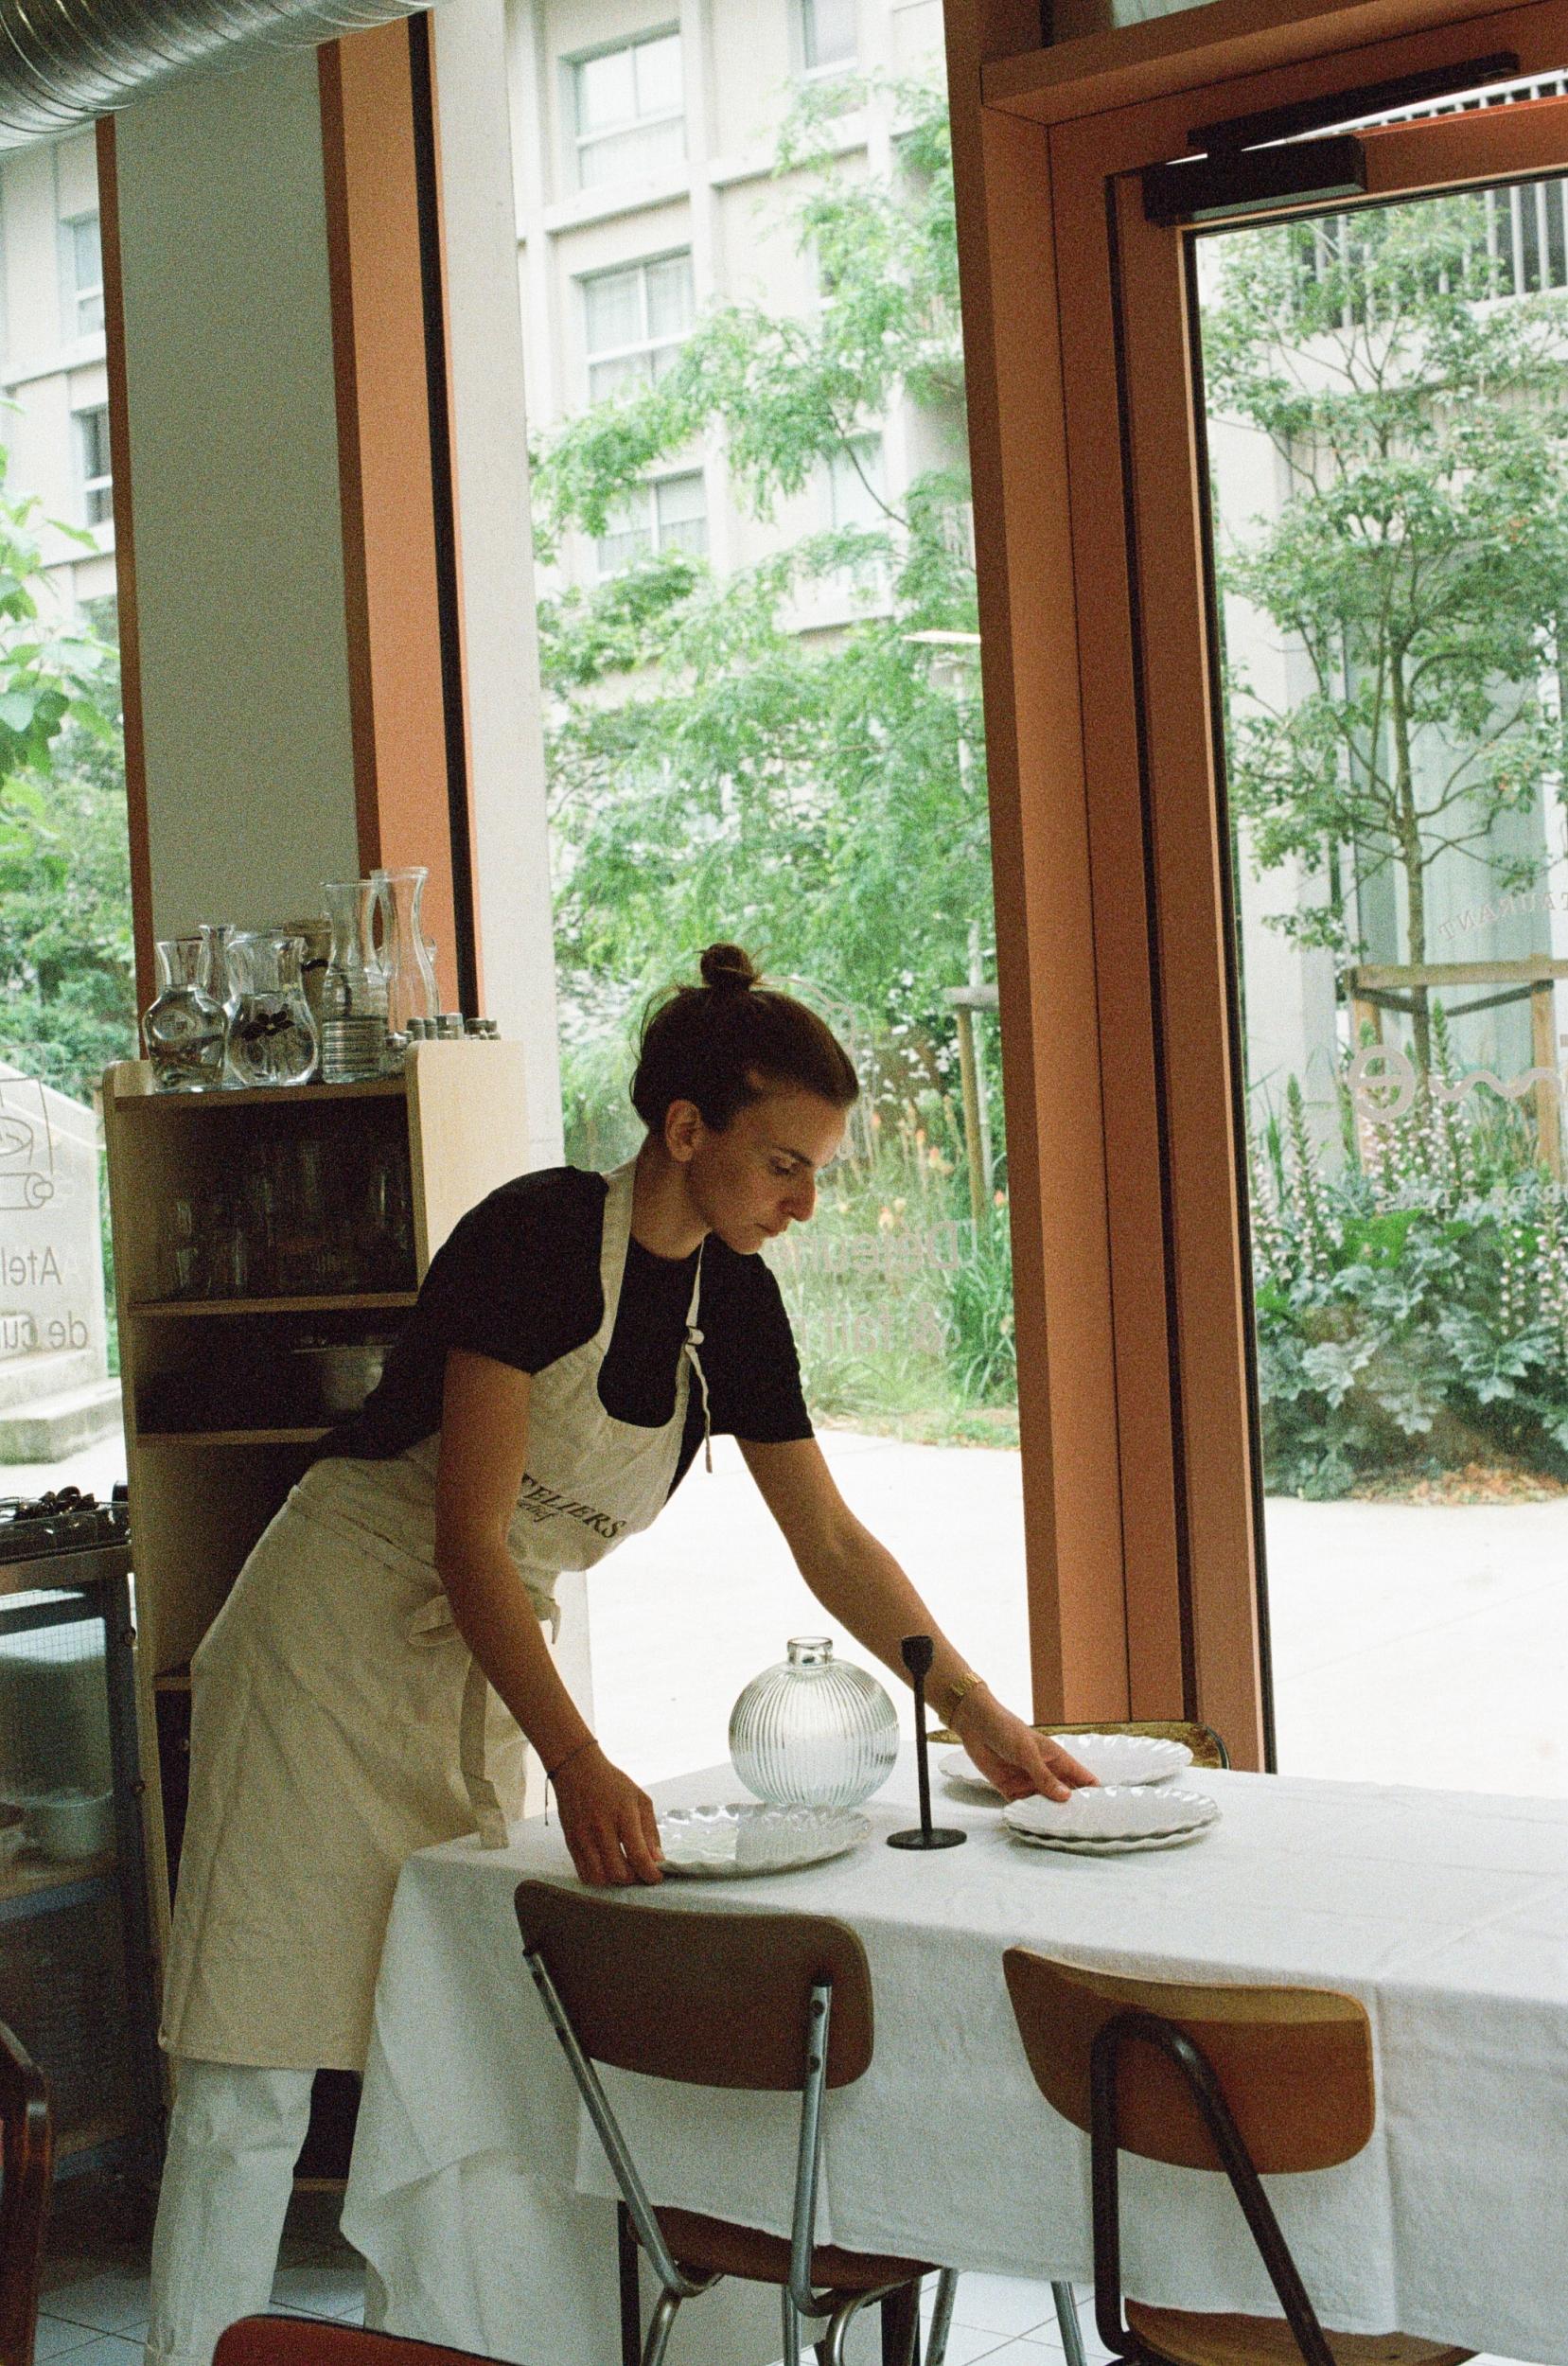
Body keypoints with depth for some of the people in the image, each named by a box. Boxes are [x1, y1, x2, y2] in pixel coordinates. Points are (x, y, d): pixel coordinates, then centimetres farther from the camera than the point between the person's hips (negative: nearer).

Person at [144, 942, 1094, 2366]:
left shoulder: (733, 1300, 1)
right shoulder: (539, 1236, -21)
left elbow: (832, 1544, 8)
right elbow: (469, 1538, -25)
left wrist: (979, 1713, 2)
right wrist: (580, 1767, -33)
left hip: (484, 1671, 7)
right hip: (333, 1645, -7)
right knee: (257, 2070, -5)